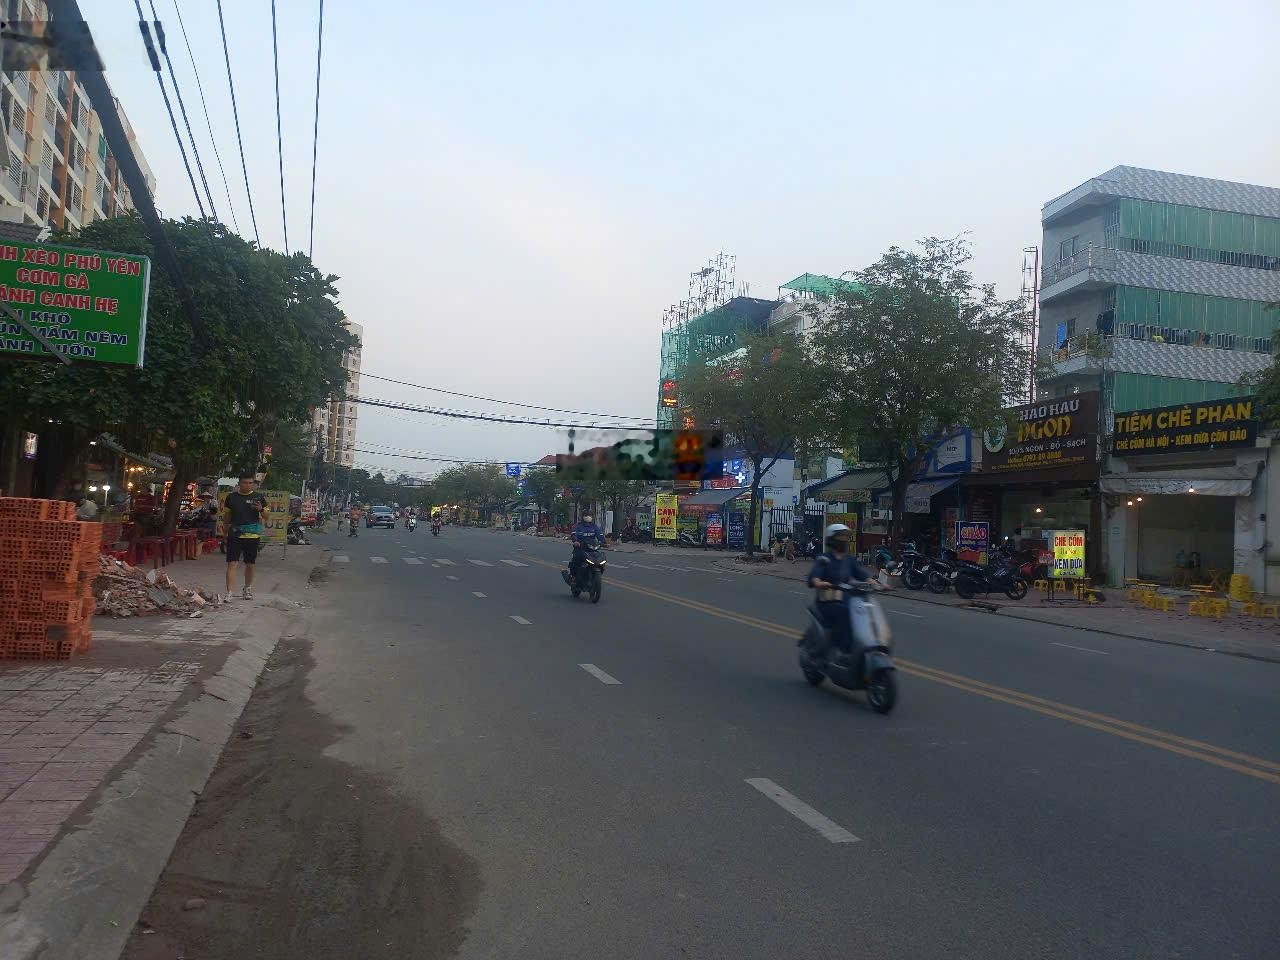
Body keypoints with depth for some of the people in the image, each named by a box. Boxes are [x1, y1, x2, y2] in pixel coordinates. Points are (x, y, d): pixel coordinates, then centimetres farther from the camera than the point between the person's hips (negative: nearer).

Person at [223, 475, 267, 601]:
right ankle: (229, 593, -8)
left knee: (250, 564, 12)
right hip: (234, 535, 0)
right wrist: (226, 532, 12)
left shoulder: (259, 497, 2)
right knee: (231, 563, -7)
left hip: (252, 535, 1)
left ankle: (247, 589, 30)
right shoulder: (232, 497, 4)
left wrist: (261, 509, -14)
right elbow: (227, 516, 13)